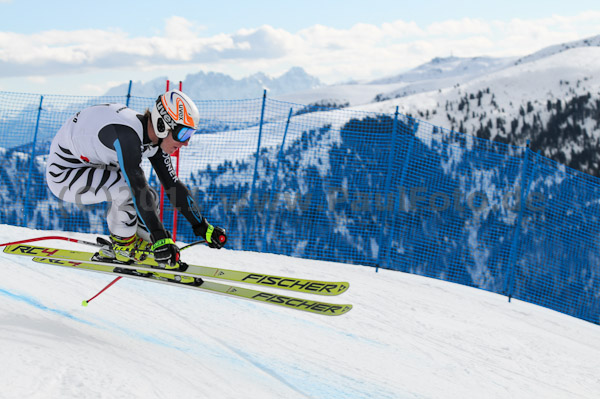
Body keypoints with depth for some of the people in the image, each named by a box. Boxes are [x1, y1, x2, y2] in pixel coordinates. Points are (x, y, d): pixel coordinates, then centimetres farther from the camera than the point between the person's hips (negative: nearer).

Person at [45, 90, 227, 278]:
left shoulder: (154, 138, -5)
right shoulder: (126, 135, -34)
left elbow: (172, 185, 1)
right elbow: (139, 188, -38)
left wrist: (203, 227, 0)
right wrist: (160, 239, -39)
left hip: (90, 166, 9)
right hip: (62, 173, -9)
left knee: (149, 199, -1)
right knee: (127, 188, -28)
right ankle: (122, 244, -8)